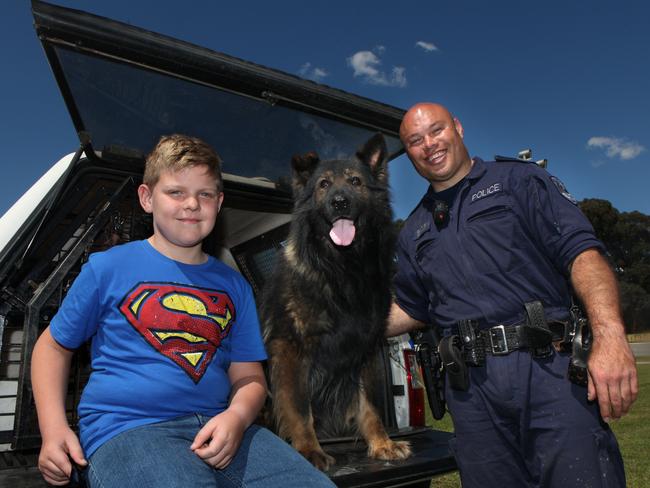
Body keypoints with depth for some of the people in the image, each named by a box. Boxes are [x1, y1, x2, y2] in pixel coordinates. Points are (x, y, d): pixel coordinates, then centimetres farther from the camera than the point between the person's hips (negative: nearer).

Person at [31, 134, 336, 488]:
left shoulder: (233, 285, 14)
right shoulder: (108, 267, 6)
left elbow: (248, 376, 12)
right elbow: (54, 344, 14)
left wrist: (236, 417, -10)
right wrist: (53, 428, 0)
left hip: (216, 428, 4)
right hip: (124, 427, -3)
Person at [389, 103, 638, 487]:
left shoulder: (520, 180, 7)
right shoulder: (414, 233, 19)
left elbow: (582, 251, -6)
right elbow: (410, 311, 23)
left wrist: (609, 334, -21)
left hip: (549, 370, -3)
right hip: (472, 389, 4)